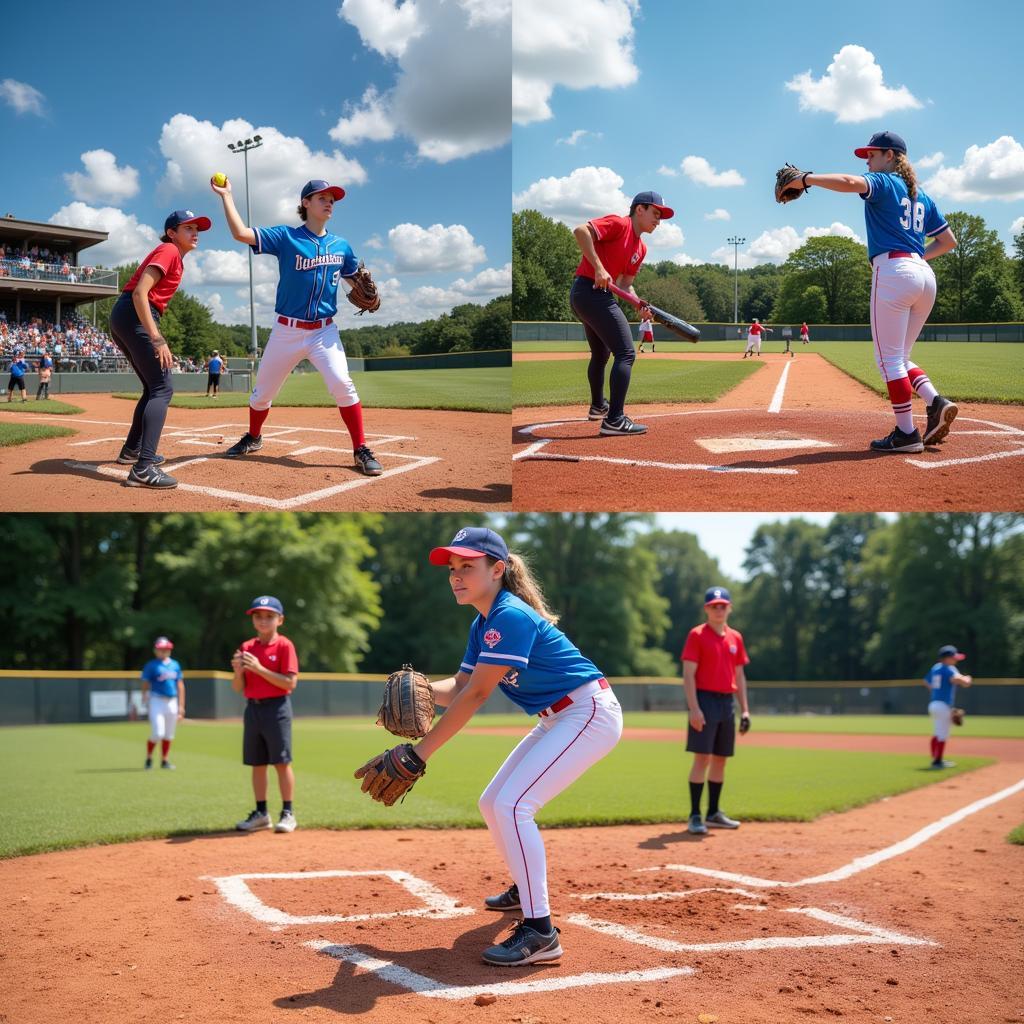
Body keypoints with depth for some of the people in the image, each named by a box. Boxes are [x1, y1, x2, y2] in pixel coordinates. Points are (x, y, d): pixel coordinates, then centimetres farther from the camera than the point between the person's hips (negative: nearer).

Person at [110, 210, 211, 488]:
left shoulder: (175, 256, 22)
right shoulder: (168, 251, -7)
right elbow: (139, 293, -20)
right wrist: (157, 339, -26)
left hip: (121, 318, 10)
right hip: (134, 317, -10)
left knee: (153, 388, 23)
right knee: (163, 389, -16)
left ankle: (132, 451, 35)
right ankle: (143, 468, -27)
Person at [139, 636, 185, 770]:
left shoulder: (175, 665, 12)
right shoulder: (151, 665, -1)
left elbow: (180, 686, 14)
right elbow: (145, 685, -4)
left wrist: (181, 706, 10)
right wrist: (145, 699, -18)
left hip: (172, 702, 5)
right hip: (157, 701, -5)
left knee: (169, 734, 9)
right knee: (157, 733, -12)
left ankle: (165, 760, 20)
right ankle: (149, 758, 9)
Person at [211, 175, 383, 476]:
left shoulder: (341, 246, 6)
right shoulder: (286, 237, -3)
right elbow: (241, 233, -13)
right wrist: (226, 195, -15)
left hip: (324, 331, 0)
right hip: (287, 331, 0)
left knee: (342, 384, -21)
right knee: (263, 391, 11)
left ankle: (361, 451, -15)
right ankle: (253, 438, 38)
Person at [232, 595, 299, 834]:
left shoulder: (284, 645, -6)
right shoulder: (246, 648, 10)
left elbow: (290, 683, -14)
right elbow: (238, 688, 10)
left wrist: (259, 668, -20)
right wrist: (238, 670, -11)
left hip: (276, 707, -6)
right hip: (252, 708, 6)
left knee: (282, 762, -5)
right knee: (257, 763, 10)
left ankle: (288, 814, 2)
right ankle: (261, 814, 19)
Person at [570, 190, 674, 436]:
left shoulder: (641, 248, 17)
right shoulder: (619, 224, -9)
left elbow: (625, 284, 19)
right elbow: (580, 230, -23)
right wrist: (598, 268, -26)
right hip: (591, 292, -11)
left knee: (601, 354, 29)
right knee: (626, 354, -15)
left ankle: (598, 406, 51)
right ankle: (614, 420, -20)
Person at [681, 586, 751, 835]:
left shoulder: (735, 638, 14)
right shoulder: (697, 635, -4)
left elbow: (739, 675, 17)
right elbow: (688, 674, -10)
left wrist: (745, 709, 11)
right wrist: (694, 708, -18)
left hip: (726, 702, 6)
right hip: (705, 700, -6)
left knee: (721, 759, 10)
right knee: (702, 758, -10)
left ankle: (713, 813, 20)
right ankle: (695, 815, -6)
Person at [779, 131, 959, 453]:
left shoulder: (883, 183, 3)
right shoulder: (921, 196, 25)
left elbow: (850, 182, -20)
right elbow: (949, 241, 25)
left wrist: (805, 179, -14)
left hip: (893, 272, -8)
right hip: (925, 276, 8)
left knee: (889, 358, -4)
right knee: (899, 358, 16)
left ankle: (906, 433, -8)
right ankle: (936, 402, -6)